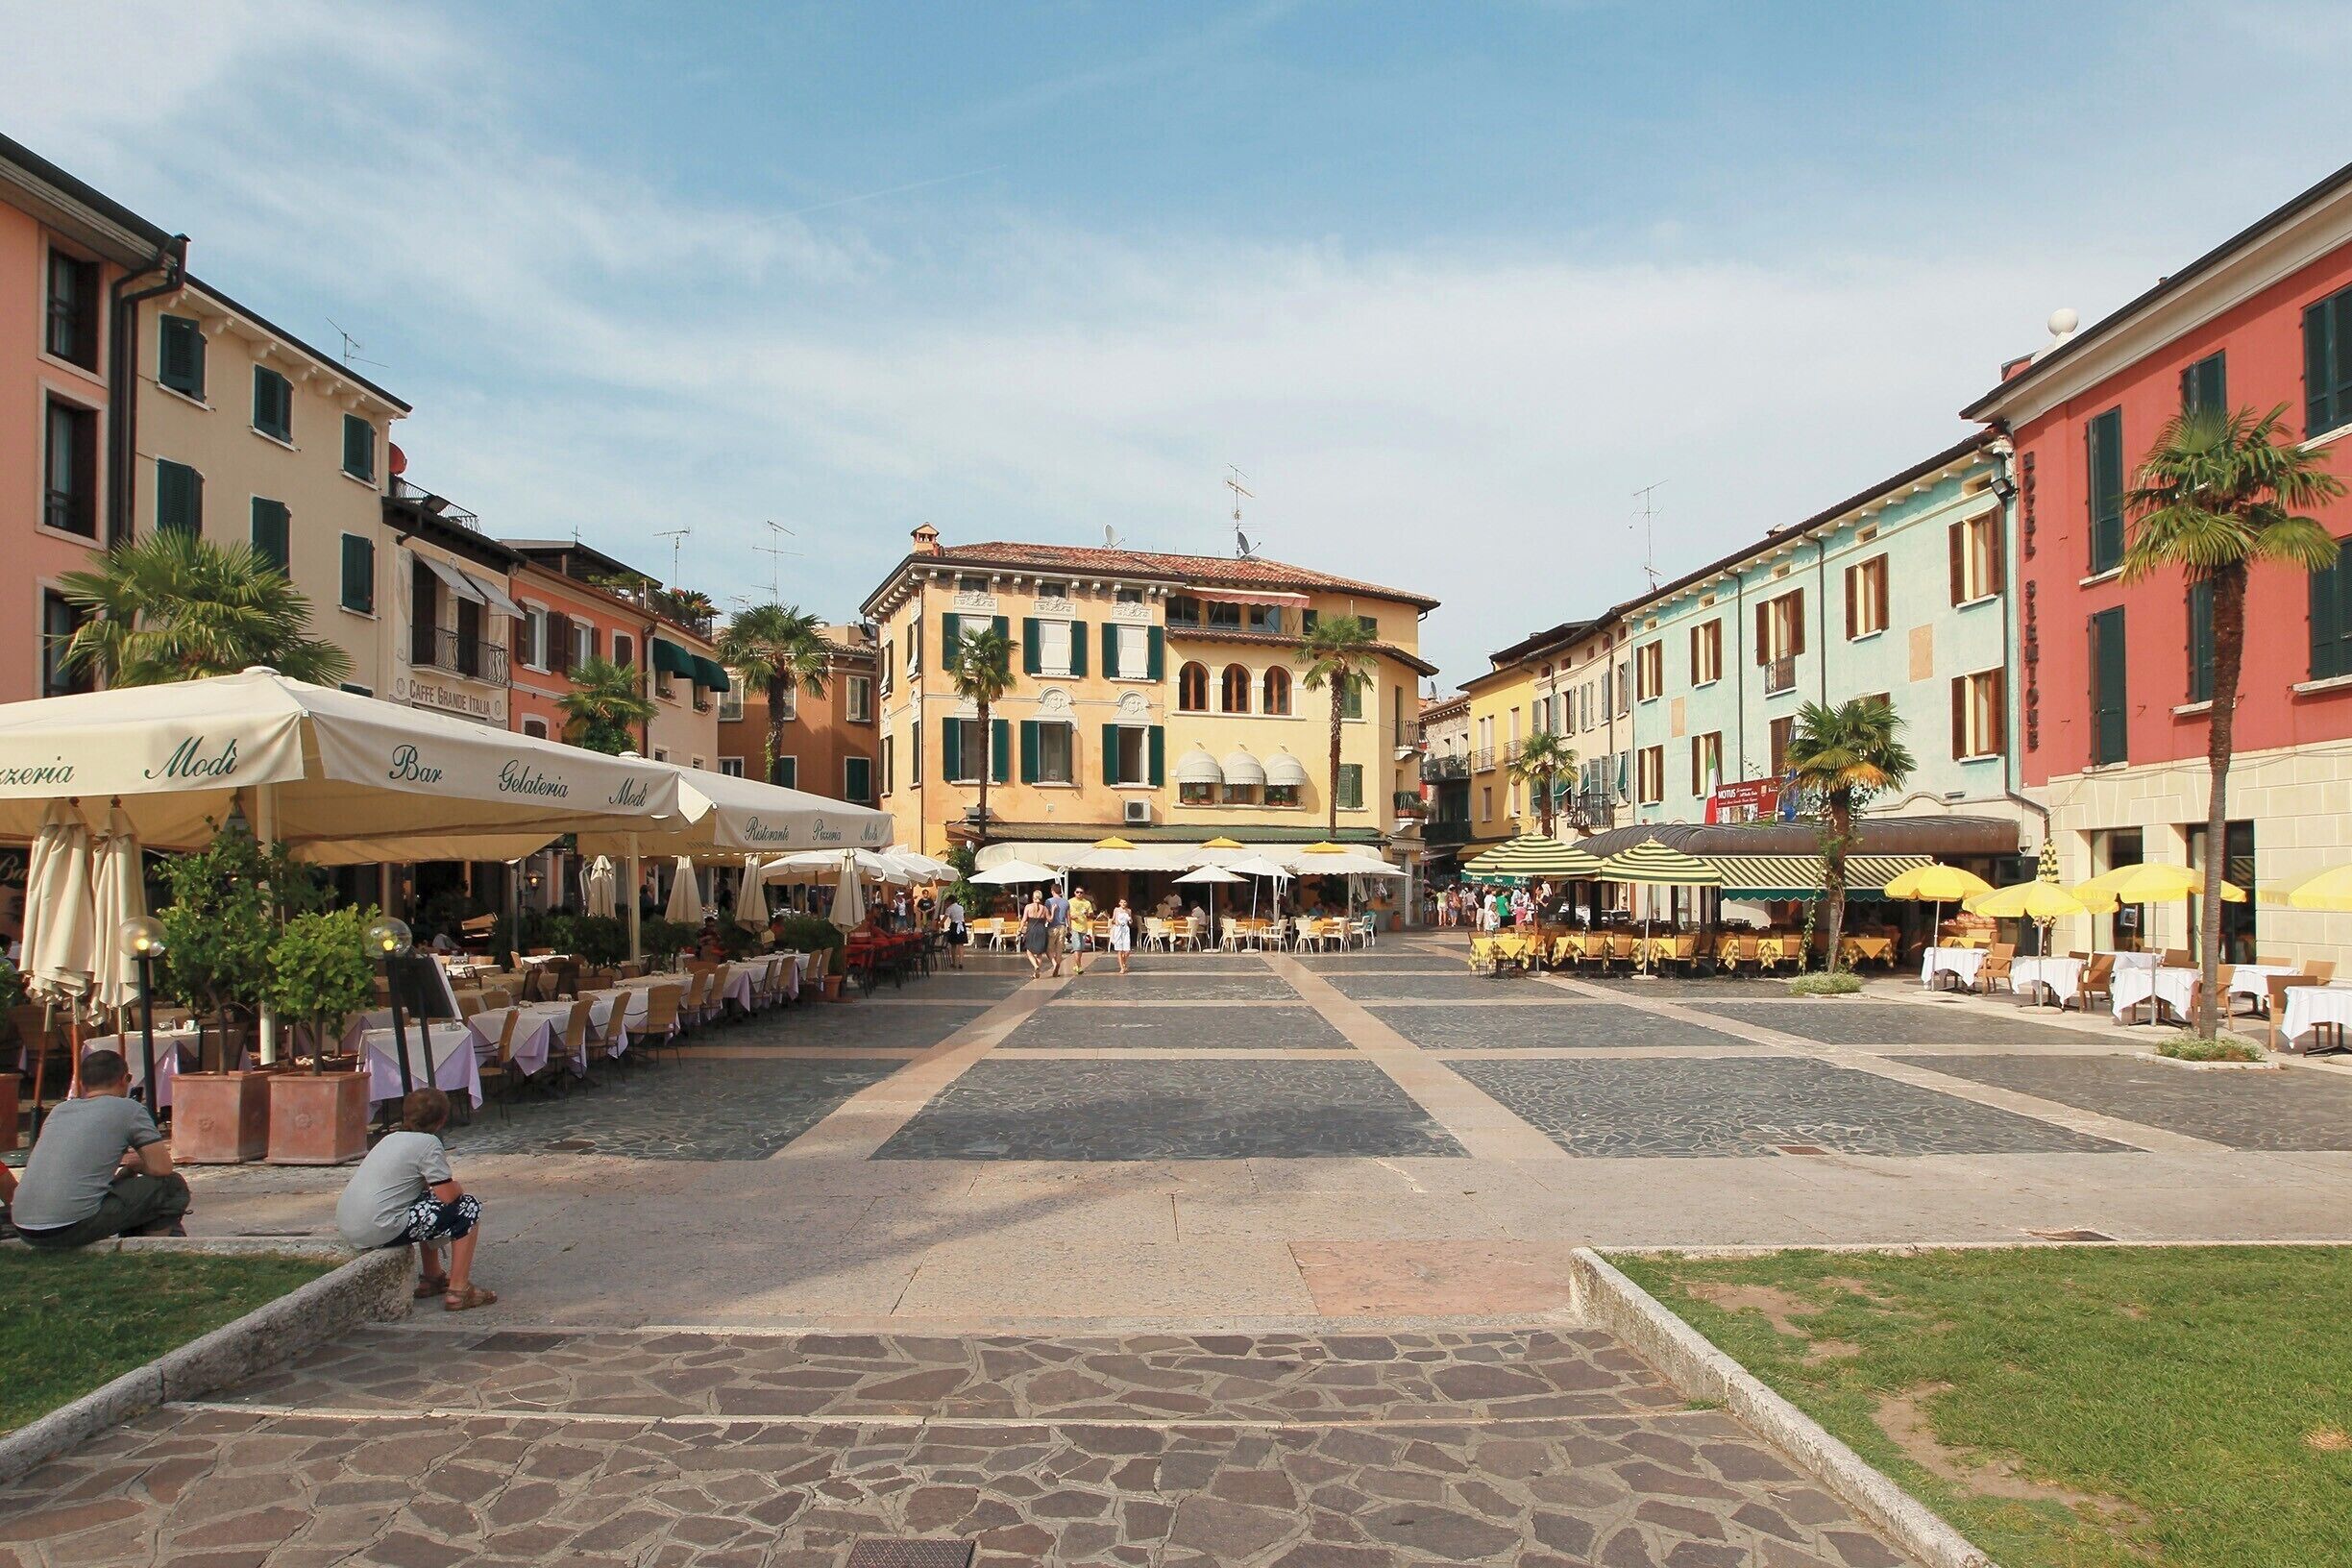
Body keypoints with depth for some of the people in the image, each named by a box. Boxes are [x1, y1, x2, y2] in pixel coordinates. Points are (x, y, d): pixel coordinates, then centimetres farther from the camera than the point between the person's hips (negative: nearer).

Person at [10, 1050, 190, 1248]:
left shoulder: (59, 1110, 20)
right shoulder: (128, 1109, 2)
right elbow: (162, 1168, -1)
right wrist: (135, 1163, 20)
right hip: (72, 1228, -8)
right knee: (173, 1187, 7)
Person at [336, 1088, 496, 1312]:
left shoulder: (392, 1138, 17)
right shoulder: (428, 1143, -8)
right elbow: (449, 1195, -10)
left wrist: (450, 1185, 21)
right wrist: (457, 1187, 11)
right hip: (380, 1230, -9)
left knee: (428, 1205, 31)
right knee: (469, 1207, 1)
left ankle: (431, 1278, 35)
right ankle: (458, 1291, -1)